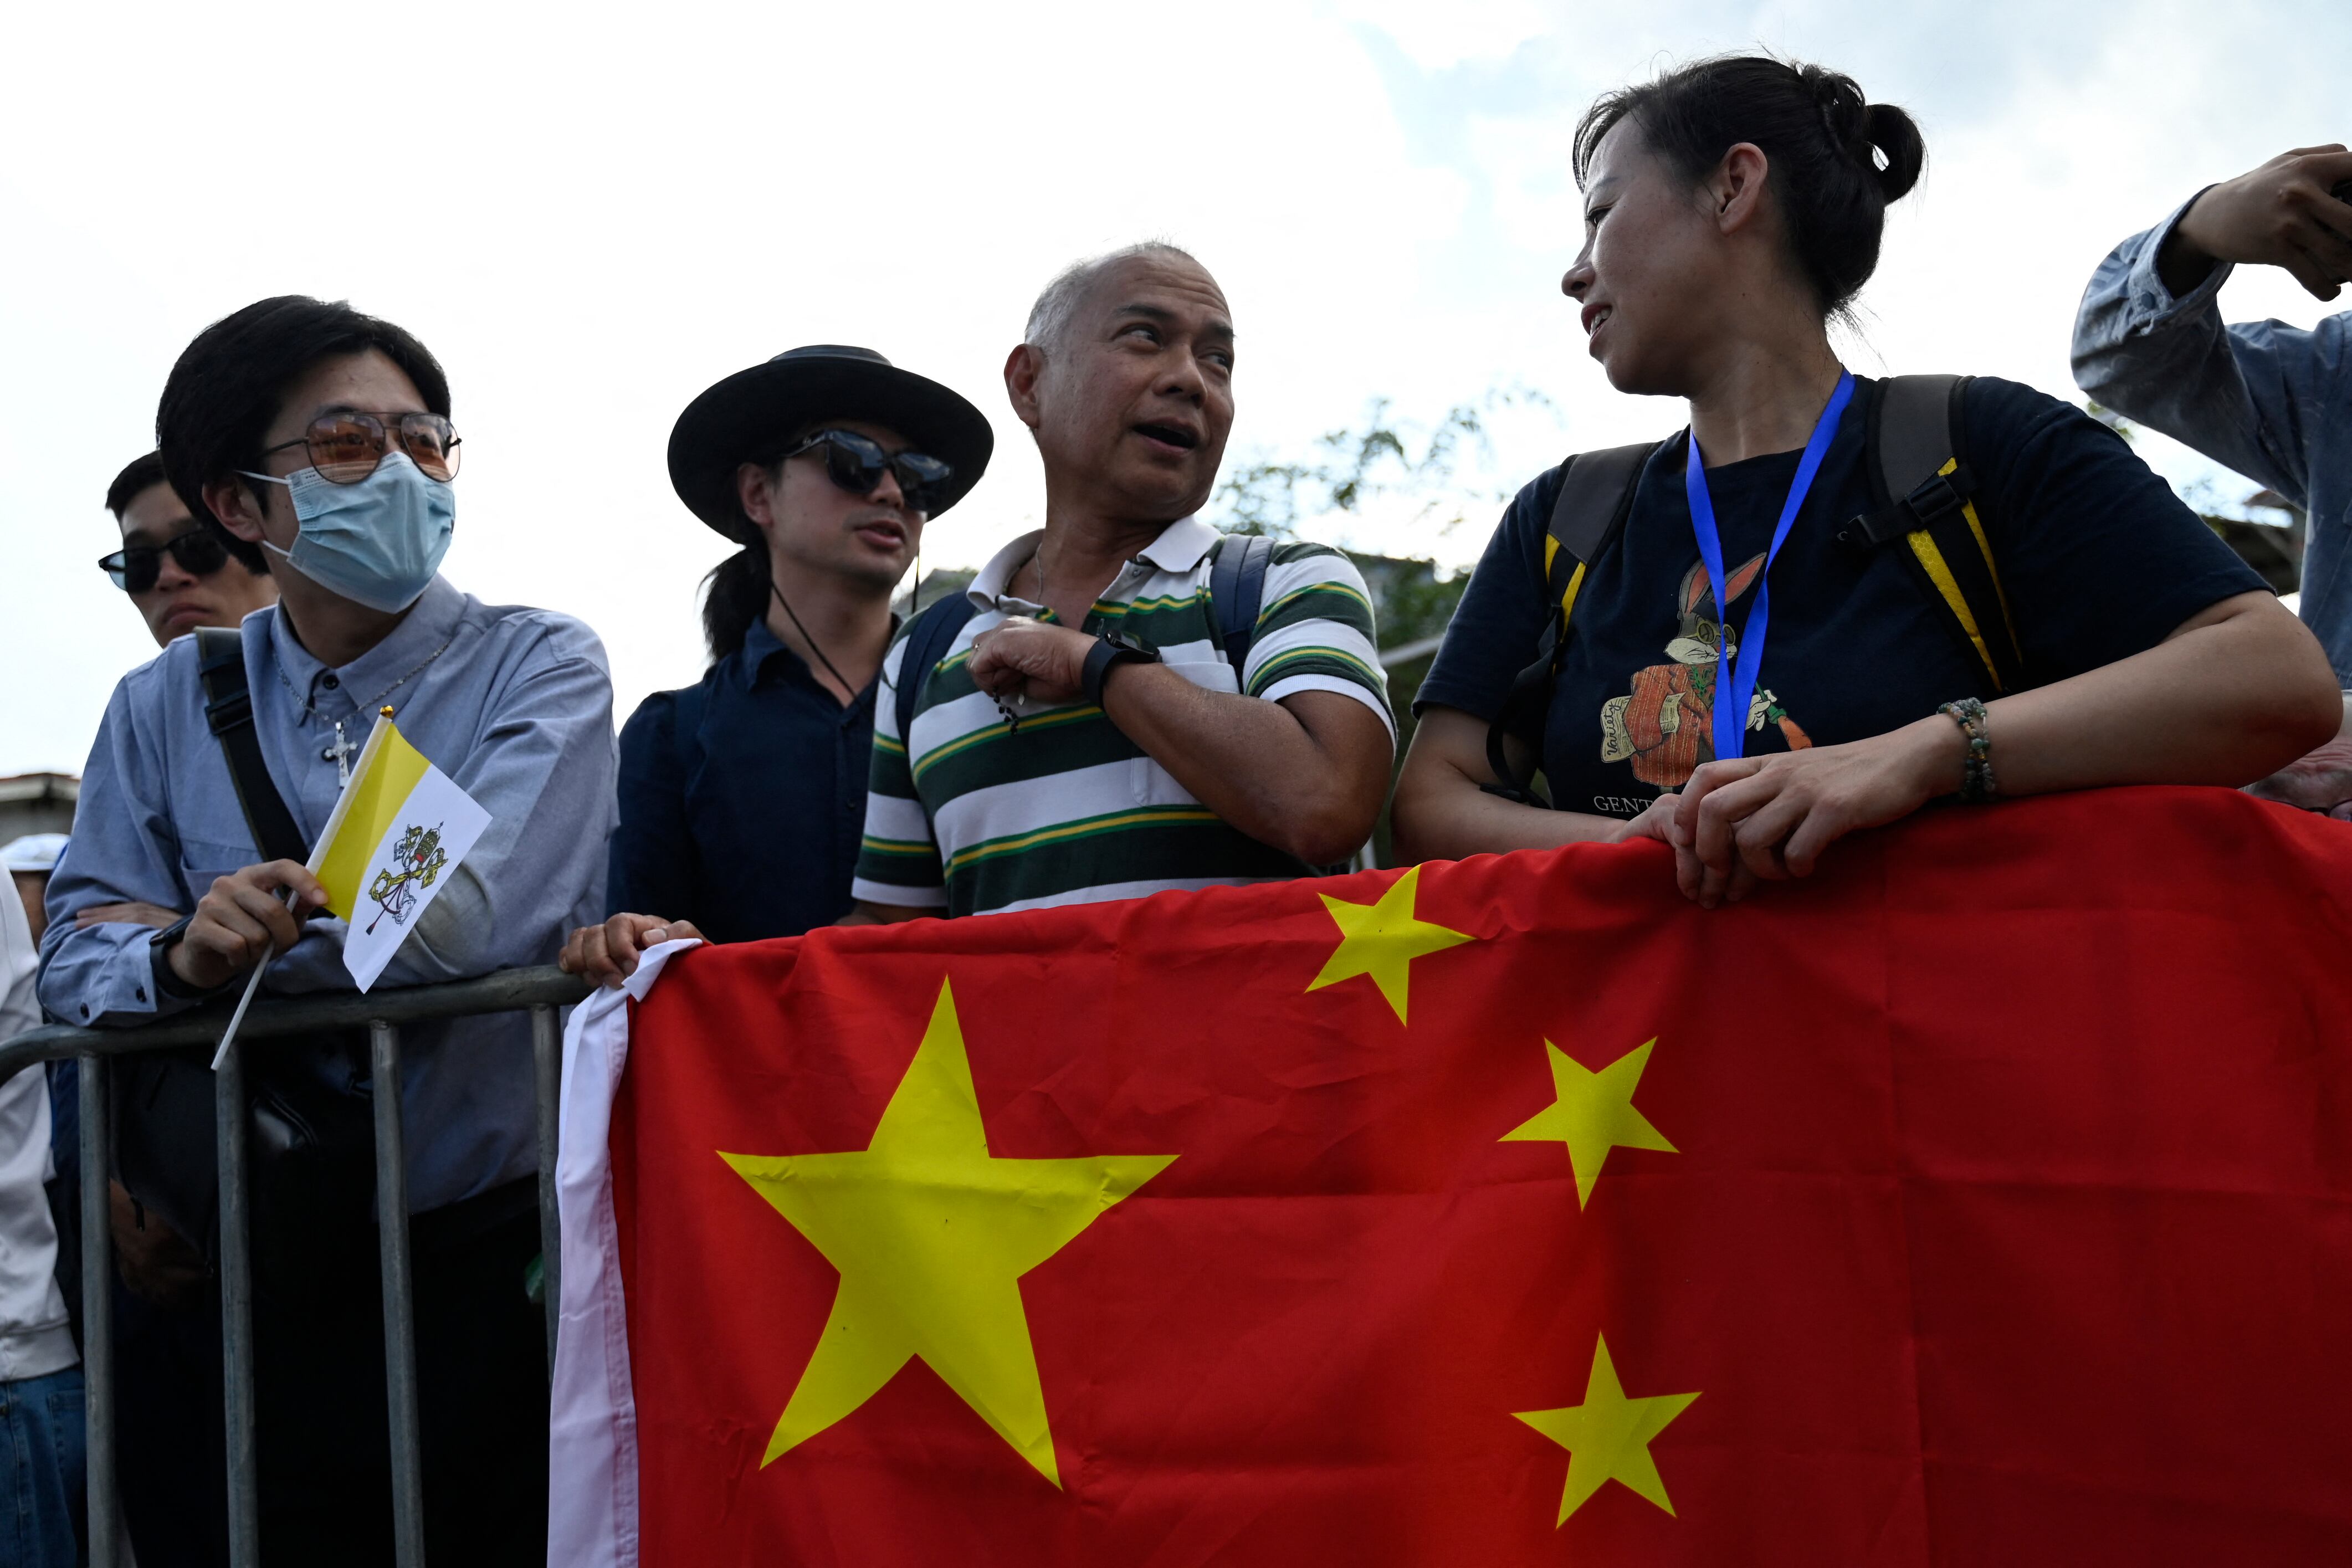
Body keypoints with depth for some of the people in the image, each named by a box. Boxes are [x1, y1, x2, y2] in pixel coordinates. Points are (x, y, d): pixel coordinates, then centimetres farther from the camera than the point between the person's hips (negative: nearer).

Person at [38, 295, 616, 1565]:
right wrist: (179, 959, -19)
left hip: (481, 1263, -3)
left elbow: (467, 922, -19)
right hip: (220, 1288, 3)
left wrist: (227, 950, -8)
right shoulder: (165, 709, 8)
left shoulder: (543, 670, -4)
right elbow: (73, 960, 3)